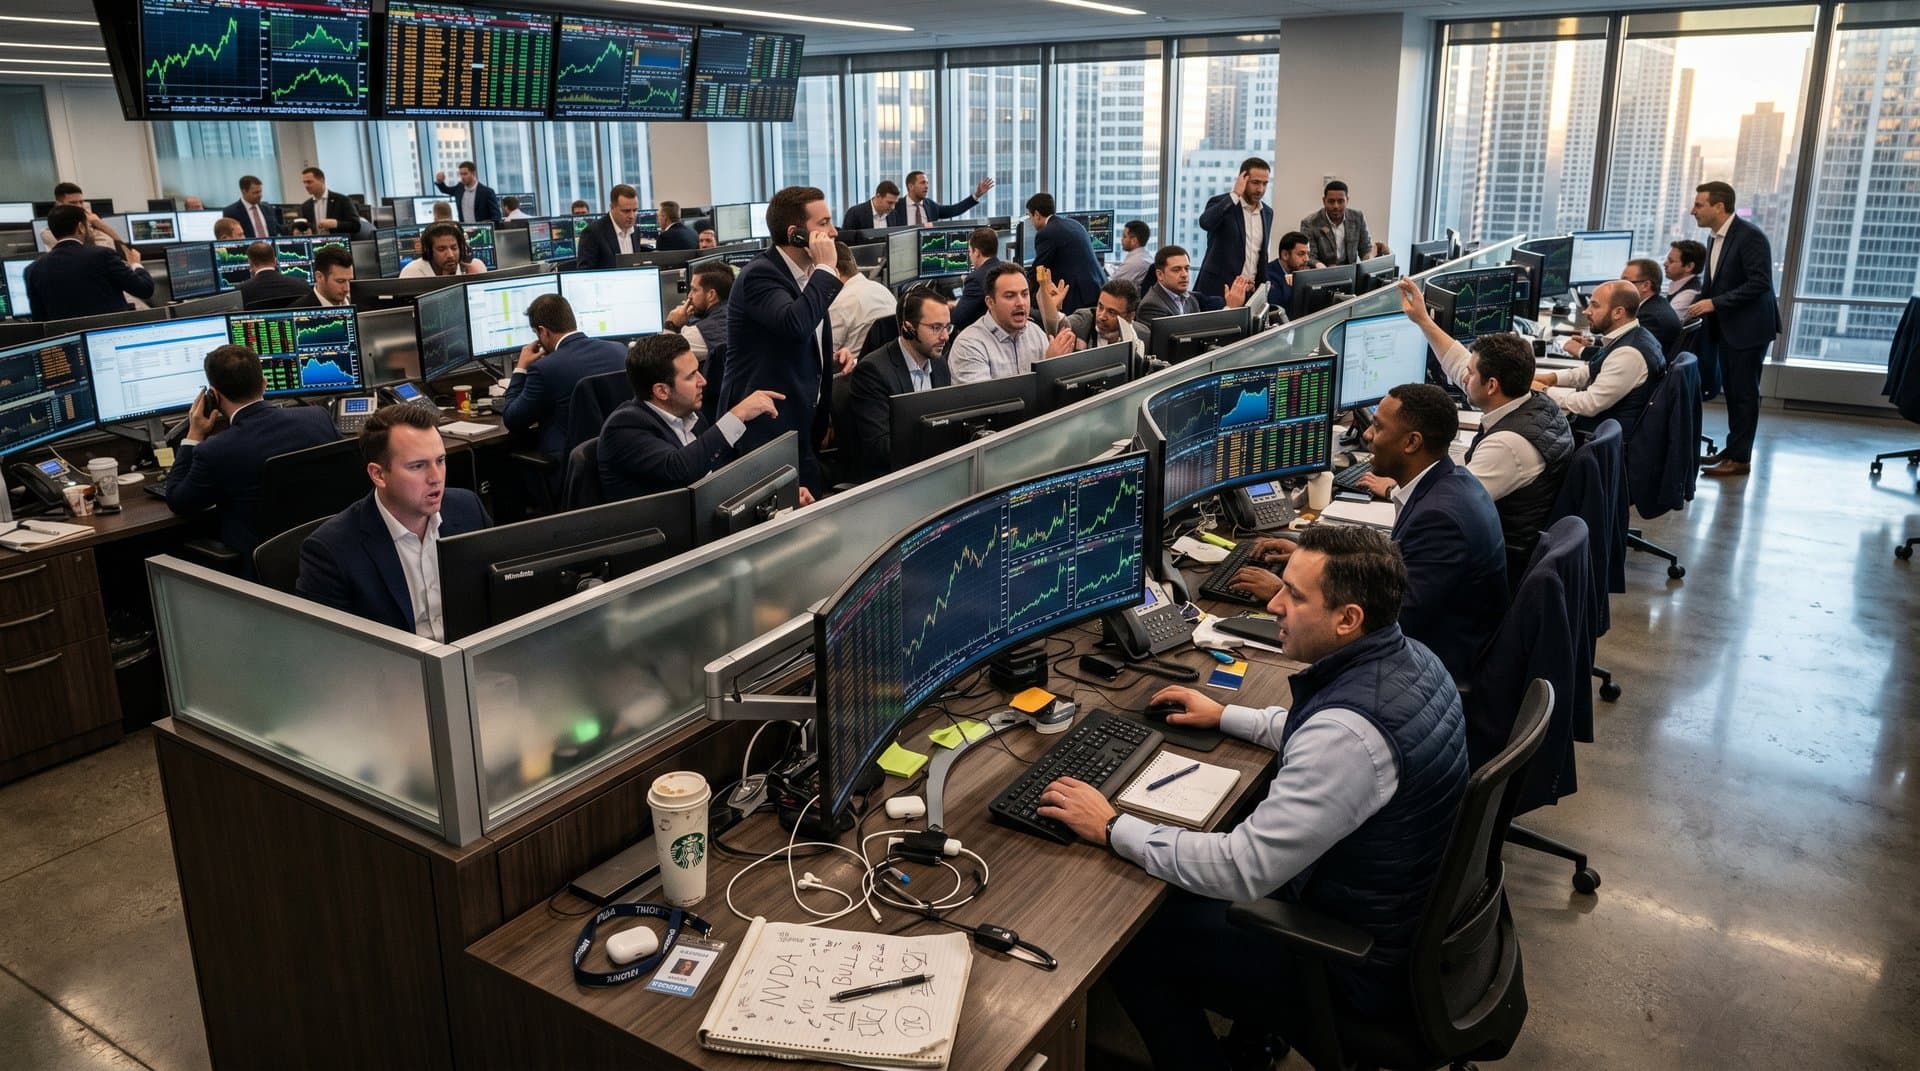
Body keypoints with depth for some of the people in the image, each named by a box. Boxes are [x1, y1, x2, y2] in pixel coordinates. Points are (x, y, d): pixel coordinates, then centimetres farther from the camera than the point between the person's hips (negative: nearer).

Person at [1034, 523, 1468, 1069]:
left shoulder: (1349, 732, -35)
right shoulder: (1407, 655, -6)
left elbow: (1244, 869, -31)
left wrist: (1113, 828, -21)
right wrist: (1225, 716, 16)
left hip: (1362, 968, -9)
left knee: (1133, 941, 3)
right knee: (1186, 893, 23)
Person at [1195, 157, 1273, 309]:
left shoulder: (1267, 212, 12)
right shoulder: (1221, 203, -5)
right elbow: (1205, 222, -28)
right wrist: (1235, 194, -21)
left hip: (1250, 292, 5)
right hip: (1217, 290, -5)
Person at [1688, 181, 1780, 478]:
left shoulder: (1750, 236, -16)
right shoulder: (1715, 238, 9)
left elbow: (1760, 283, -22)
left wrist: (1714, 303, -23)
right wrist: (1697, 303, 1)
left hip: (1749, 327, -8)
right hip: (1726, 327, 8)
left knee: (1744, 392, -2)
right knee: (1731, 390, 14)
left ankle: (1741, 458, 3)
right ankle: (1732, 449, 23)